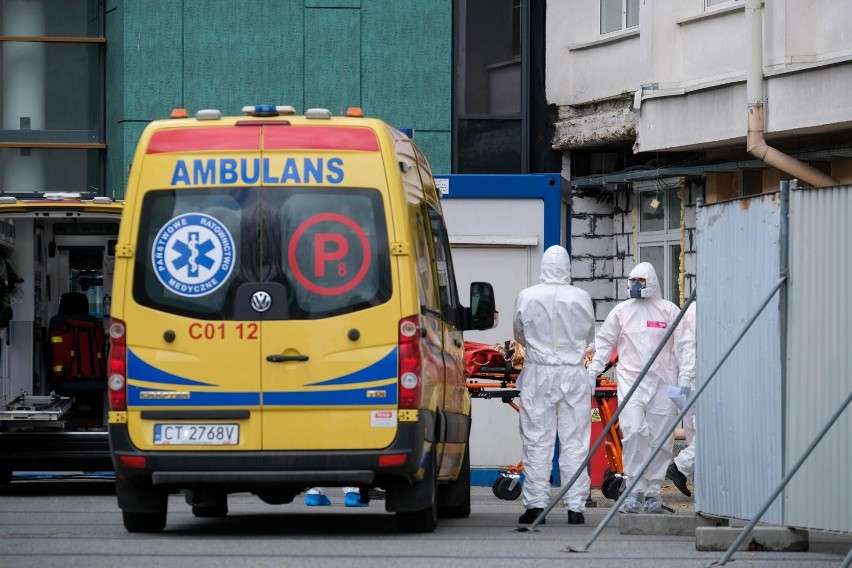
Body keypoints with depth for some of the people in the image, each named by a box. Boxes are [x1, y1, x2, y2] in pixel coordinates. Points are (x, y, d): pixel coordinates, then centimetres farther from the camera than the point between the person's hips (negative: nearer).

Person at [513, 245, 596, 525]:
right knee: (574, 441, 5)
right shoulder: (582, 298, -4)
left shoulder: (526, 297, -5)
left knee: (537, 440, 4)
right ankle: (575, 507, 4)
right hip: (574, 374, 1)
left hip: (538, 373, 0)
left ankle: (535, 504, 2)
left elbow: (519, 334, 9)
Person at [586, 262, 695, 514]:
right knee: (634, 431, -18)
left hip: (662, 382, 0)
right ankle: (634, 490, -12)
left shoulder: (669, 311, 6)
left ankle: (652, 492, 13)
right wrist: (592, 373, 10)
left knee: (660, 439, 2)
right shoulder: (621, 311, 11)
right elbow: (603, 342, 17)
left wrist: (685, 378, -4)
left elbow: (686, 345, 5)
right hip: (631, 379, 0)